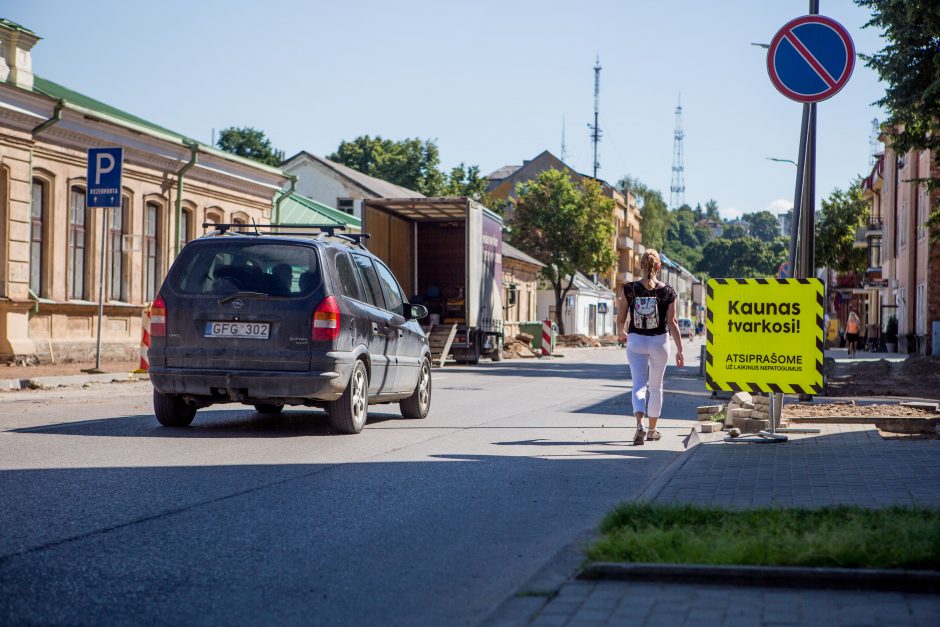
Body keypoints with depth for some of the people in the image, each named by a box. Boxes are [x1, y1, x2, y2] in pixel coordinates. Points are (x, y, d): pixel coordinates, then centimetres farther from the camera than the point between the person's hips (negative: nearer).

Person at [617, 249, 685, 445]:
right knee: (656, 387, 15)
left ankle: (640, 424, -24)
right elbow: (672, 323, -7)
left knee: (639, 385, 1)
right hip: (659, 341, 0)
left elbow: (621, 319, -1)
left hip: (635, 341, 0)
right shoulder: (667, 291, -6)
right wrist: (679, 350, -2)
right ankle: (652, 430, 25)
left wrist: (621, 333, 21)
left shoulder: (629, 289, -5)